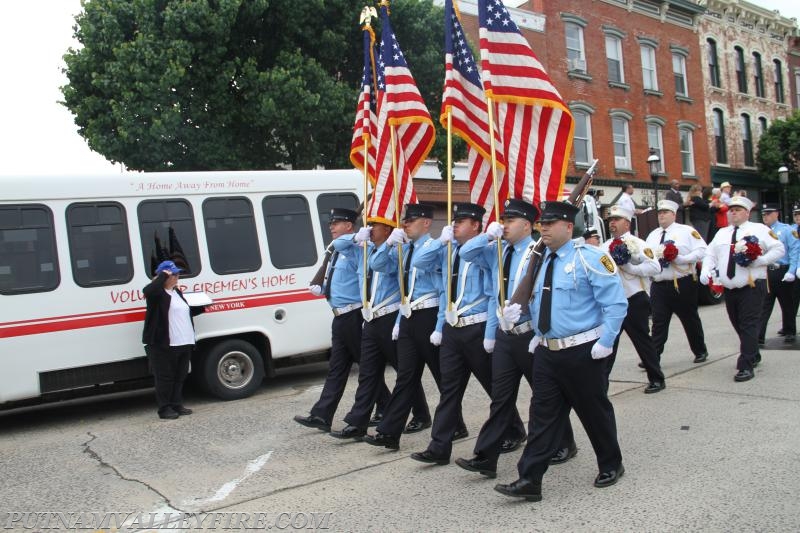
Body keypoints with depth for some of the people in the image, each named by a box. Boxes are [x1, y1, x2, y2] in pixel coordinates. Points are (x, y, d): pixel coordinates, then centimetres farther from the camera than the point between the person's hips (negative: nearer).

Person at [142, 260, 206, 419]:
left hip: (184, 343, 9)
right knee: (165, 378, 0)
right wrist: (163, 276, -22)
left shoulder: (177, 292, 20)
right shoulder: (157, 293, -8)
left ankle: (177, 405, 25)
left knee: (180, 377, 15)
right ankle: (164, 409, 9)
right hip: (164, 345, -9)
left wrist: (202, 308, 18)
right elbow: (147, 291, -33)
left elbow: (187, 312, 30)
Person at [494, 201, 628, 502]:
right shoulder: (541, 261, 10)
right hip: (547, 351, 6)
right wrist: (539, 335, 13)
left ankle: (611, 466, 34)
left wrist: (605, 344, -16)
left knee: (595, 412, 11)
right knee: (543, 415, 4)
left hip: (582, 352, -6)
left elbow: (616, 303, -13)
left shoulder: (589, 258, -11)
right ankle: (529, 480, 6)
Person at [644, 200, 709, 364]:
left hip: (683, 284, -3)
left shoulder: (687, 231, -2)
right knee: (658, 323, -1)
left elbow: (701, 251, -9)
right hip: (659, 285, 3)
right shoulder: (652, 235, 13)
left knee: (690, 320, 11)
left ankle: (700, 352, 30)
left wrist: (680, 259, -19)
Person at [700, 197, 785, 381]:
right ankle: (753, 356, 33)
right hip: (729, 288, 5)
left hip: (752, 286, -5)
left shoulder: (759, 229, 3)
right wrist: (706, 270, -2)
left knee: (749, 326, -9)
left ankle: (746, 366, -9)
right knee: (738, 325, 13)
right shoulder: (722, 233, 17)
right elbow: (710, 254, 16)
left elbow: (779, 249, -1)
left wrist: (759, 261, -15)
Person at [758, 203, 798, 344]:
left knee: (787, 304, 13)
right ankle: (758, 337, -7)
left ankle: (789, 332, 30)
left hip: (782, 272, -2)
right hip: (764, 273, 2)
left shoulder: (786, 230, -2)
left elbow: (794, 251, -7)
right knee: (763, 306, -4)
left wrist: (791, 272, -15)